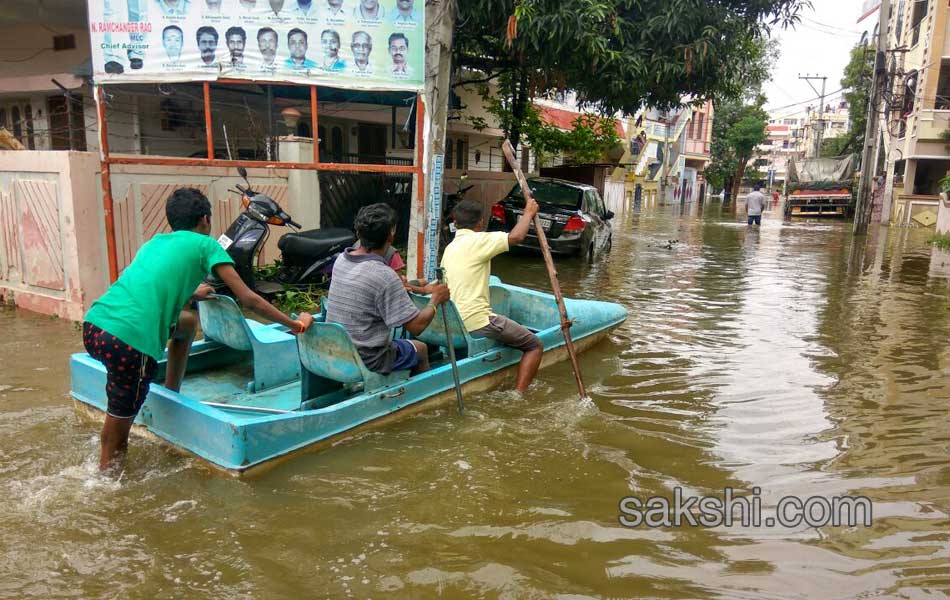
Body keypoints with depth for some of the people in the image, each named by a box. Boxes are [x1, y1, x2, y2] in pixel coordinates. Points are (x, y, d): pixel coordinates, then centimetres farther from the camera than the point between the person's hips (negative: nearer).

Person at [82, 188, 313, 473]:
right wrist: (295, 323, 12)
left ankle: (171, 396, 34)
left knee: (186, 321, 26)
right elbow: (248, 299, 2)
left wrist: (190, 294, 59)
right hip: (128, 339, -8)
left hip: (93, 324, 8)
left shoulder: (154, 242, 25)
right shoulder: (205, 245, 6)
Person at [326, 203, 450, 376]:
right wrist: (435, 299, -5)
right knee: (421, 349, 21)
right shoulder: (385, 276, -27)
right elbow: (416, 326, -22)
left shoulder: (340, 260, -4)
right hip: (368, 363, -7)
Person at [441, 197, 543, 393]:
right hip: (477, 321, -9)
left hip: (454, 324, 9)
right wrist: (528, 213, -3)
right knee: (535, 345, 3)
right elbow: (516, 237, -21)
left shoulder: (450, 247, 15)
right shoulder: (477, 241, -10)